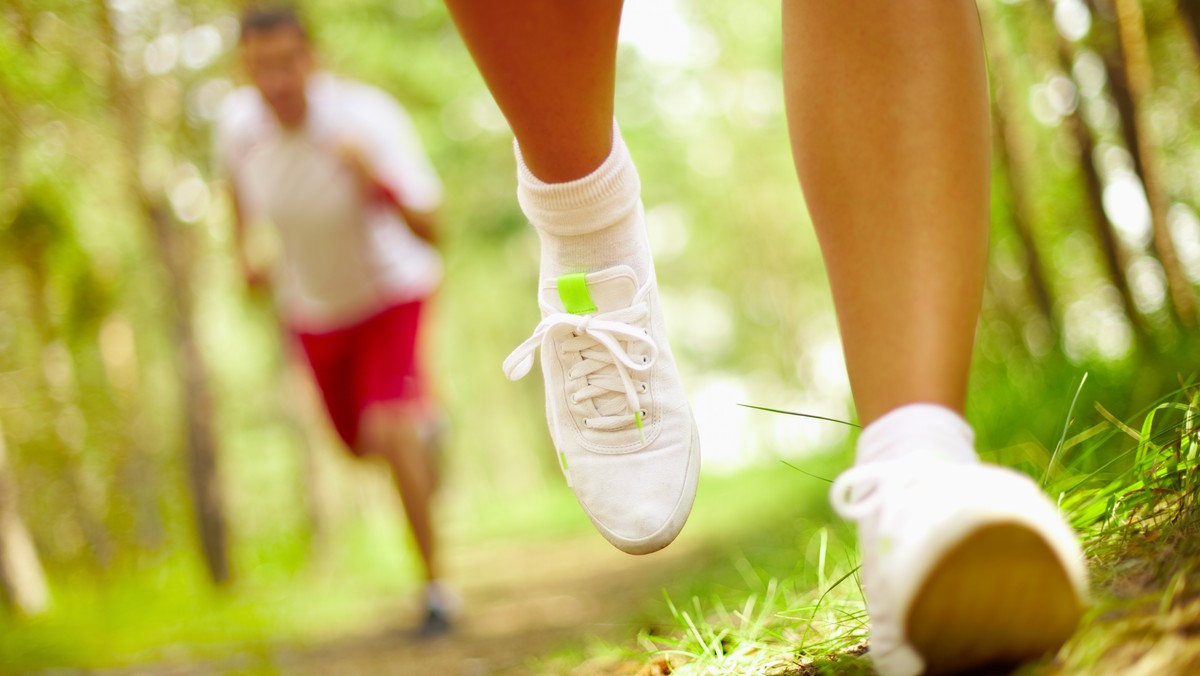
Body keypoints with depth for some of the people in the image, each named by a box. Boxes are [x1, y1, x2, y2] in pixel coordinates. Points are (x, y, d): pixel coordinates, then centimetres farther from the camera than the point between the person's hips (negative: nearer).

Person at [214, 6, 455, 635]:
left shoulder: (364, 118, -32)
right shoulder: (238, 122, -19)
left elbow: (428, 231, -35)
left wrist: (378, 181, -52)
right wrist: (242, 247, 5)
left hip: (389, 286, -5)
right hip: (313, 306, 5)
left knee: (388, 428, -25)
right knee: (360, 443, 19)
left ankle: (435, 583, -10)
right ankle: (421, 419, 56)